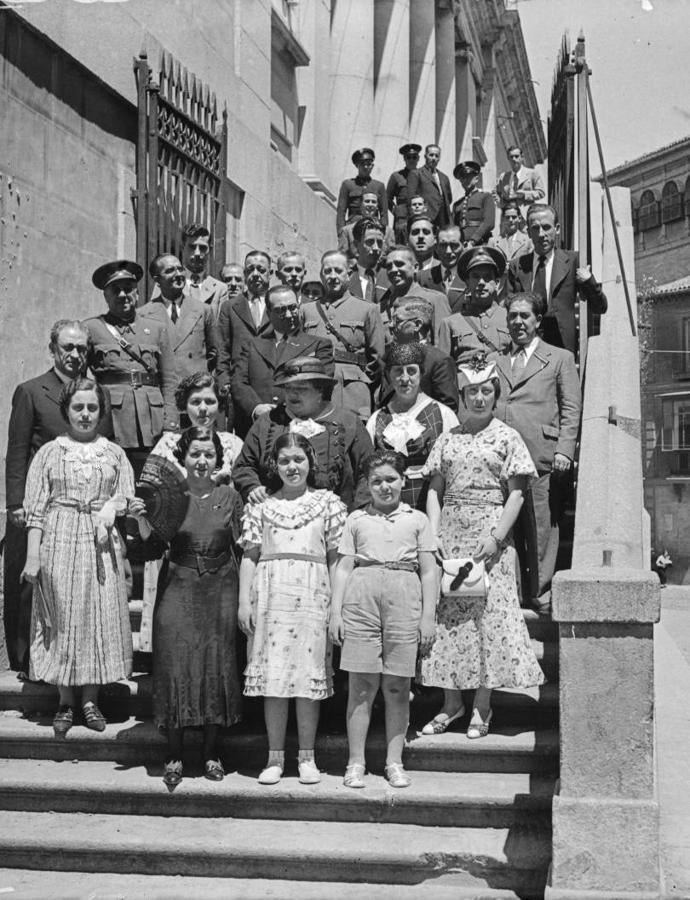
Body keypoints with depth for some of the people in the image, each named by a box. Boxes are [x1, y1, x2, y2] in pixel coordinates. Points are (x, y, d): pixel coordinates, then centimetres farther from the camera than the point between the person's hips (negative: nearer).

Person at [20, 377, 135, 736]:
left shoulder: (114, 453, 10)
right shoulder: (49, 452, 5)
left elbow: (127, 497, 9)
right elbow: (35, 509, 1)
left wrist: (113, 505, -14)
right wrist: (32, 556, -6)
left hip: (101, 544, 1)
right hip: (58, 542, -1)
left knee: (100, 618, 1)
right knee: (62, 620, 2)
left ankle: (90, 699, 12)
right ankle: (66, 703, 12)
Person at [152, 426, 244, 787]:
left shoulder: (229, 496, 3)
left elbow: (240, 547, 7)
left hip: (219, 589, 1)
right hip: (178, 588, -1)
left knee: (217, 665, 5)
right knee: (175, 665, -1)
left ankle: (212, 753, 17)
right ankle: (173, 754, 10)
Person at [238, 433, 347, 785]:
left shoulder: (328, 503, 9)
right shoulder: (261, 506, 12)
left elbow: (335, 557, 6)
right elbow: (249, 556, 10)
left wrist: (336, 603, -1)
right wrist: (244, 601, 2)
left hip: (312, 595, -1)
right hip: (270, 593, 1)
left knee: (308, 674, 1)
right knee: (272, 675, 1)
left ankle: (307, 756, 12)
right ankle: (275, 757, 11)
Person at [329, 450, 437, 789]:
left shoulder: (417, 520, 15)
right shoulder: (356, 519, 15)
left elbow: (428, 571, 11)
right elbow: (343, 567, 11)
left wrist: (428, 615, 3)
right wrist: (335, 612, 3)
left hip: (404, 596, 0)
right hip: (361, 595, 0)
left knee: (397, 686, 2)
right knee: (361, 685, -1)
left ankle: (394, 762, 10)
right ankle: (356, 763, 4)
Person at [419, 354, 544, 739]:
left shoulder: (507, 437, 3)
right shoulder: (448, 439, 12)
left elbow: (516, 494, -2)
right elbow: (435, 490, 10)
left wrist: (496, 537, -13)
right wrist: (433, 536, -3)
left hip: (490, 533, -3)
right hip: (449, 532, 3)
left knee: (489, 613, -4)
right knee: (446, 613, 2)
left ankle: (482, 707, 4)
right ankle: (451, 702, 12)